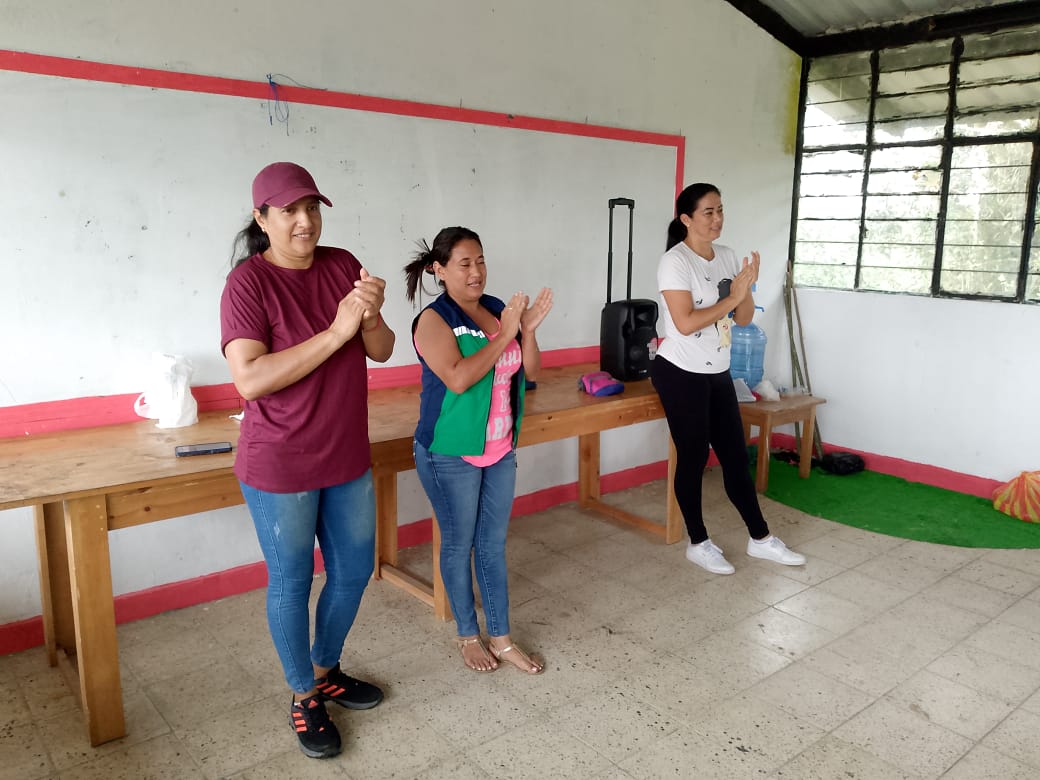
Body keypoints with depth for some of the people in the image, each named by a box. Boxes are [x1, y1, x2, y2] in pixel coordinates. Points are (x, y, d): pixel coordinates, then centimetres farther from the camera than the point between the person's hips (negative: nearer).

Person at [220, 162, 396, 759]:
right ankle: (304, 697, 32)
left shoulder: (342, 266, 0)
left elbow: (382, 351, 0)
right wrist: (336, 331, -29)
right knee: (292, 583, 10)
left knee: (354, 572, 18)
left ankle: (326, 670, 42)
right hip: (281, 467, -5)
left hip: (348, 458, 6)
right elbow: (250, 379, -26)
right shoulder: (249, 283, -15)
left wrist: (371, 316, -23)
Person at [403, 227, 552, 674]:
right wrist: (504, 335, -21)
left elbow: (529, 372, 5)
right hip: (451, 454, -5)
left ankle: (501, 638, 26)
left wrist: (528, 330, -12)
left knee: (494, 544, 14)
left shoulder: (498, 310, 4)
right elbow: (458, 378, -26)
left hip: (500, 450, 6)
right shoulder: (434, 320, -13)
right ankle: (467, 635, 28)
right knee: (459, 545, 9)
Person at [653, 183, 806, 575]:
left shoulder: (727, 257, 7)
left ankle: (760, 539, 23)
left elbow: (744, 319, 7)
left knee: (735, 455, 12)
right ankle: (698, 543, 18)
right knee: (693, 457, 3)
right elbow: (685, 323, -23)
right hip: (681, 374, -7)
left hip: (718, 373, 7)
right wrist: (732, 297, -18)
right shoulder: (675, 262, -14)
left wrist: (746, 289, -11)